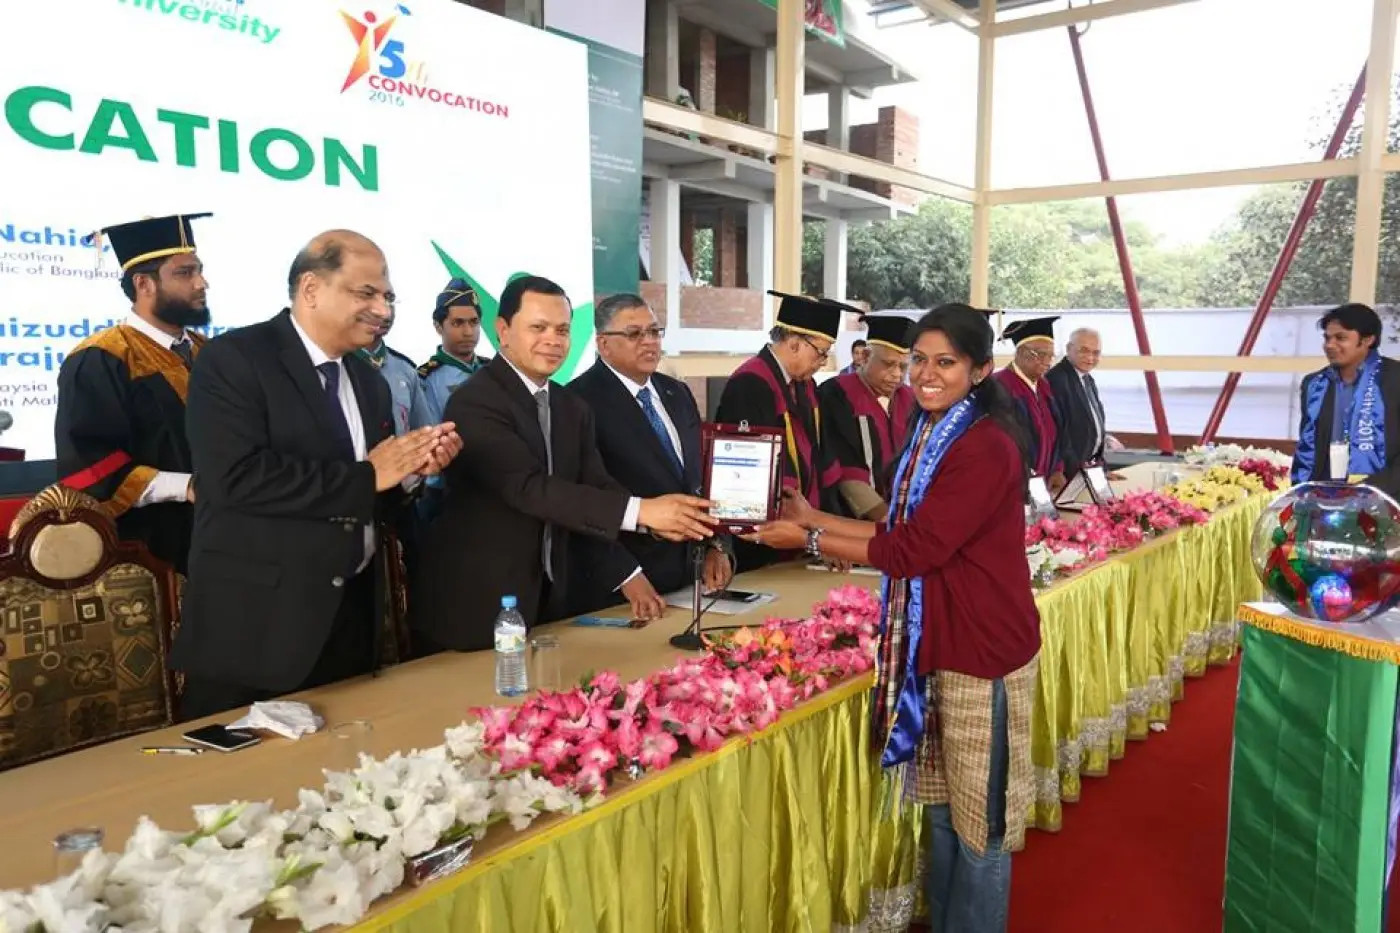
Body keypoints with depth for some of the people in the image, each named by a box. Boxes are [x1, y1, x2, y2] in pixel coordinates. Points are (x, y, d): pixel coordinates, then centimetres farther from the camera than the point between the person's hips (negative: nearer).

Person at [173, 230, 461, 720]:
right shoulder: (233, 359, -9)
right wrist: (366, 475, -18)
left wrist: (410, 469, -5)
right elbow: (238, 476, -24)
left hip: (353, 617, 7)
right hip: (258, 623, -6)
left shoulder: (368, 380, 13)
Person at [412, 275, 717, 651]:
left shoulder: (573, 408, 8)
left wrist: (626, 574, -12)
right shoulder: (475, 401, -17)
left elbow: (594, 490, 3)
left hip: (547, 597, 7)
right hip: (475, 605, -7)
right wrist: (640, 511, -34)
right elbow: (528, 487, -28)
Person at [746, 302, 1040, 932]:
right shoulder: (929, 434, 8)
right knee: (940, 808, 21)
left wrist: (808, 540, -15)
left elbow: (913, 549, -22)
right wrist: (817, 518, 6)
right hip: (932, 645, 9)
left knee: (979, 821, 9)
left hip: (981, 653, -9)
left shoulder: (986, 448, -20)